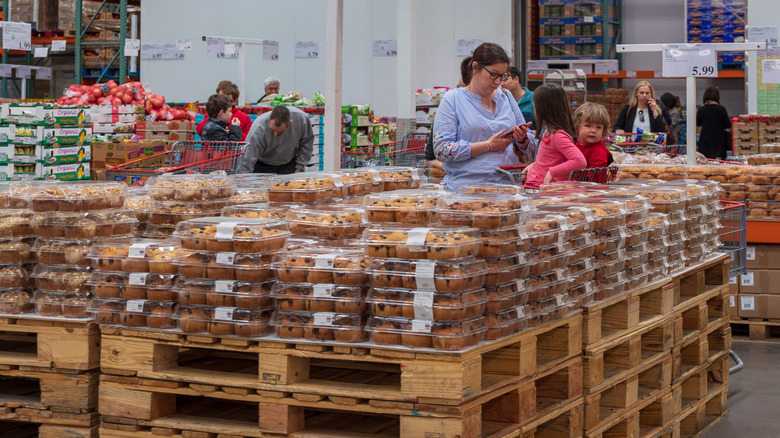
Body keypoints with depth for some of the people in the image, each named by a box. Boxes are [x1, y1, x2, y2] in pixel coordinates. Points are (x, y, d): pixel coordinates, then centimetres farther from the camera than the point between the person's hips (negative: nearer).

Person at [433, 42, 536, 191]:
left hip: (507, 184, 4)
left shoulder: (506, 97, 19)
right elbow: (442, 150, -7)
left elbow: (530, 148, 24)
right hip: (465, 188, -4)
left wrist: (522, 140, 1)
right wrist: (488, 146, -8)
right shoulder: (452, 99, 4)